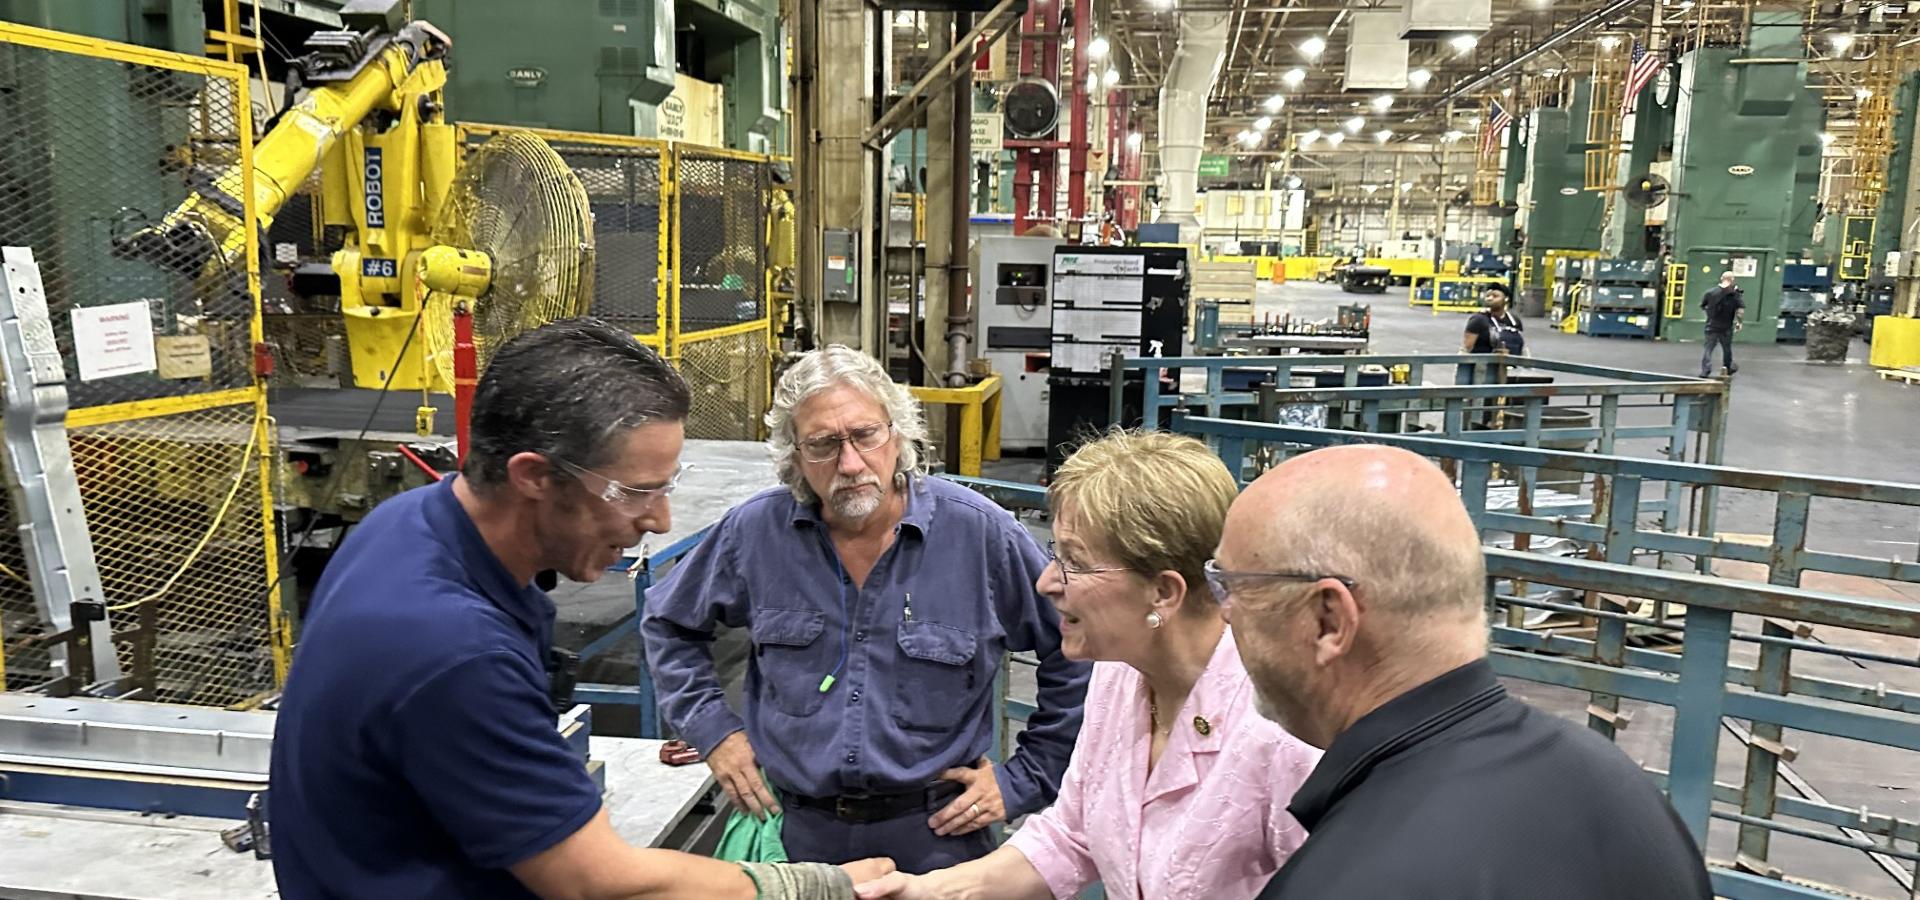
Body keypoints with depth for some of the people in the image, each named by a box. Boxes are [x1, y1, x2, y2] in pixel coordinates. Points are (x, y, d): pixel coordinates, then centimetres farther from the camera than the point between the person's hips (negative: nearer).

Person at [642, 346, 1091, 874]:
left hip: (935, 834, -2)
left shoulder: (981, 533, -14)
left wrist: (1024, 782, -4)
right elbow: (668, 623, 11)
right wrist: (712, 729, 2)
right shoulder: (756, 532, -7)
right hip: (799, 832, 2)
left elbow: (1076, 655, -5)